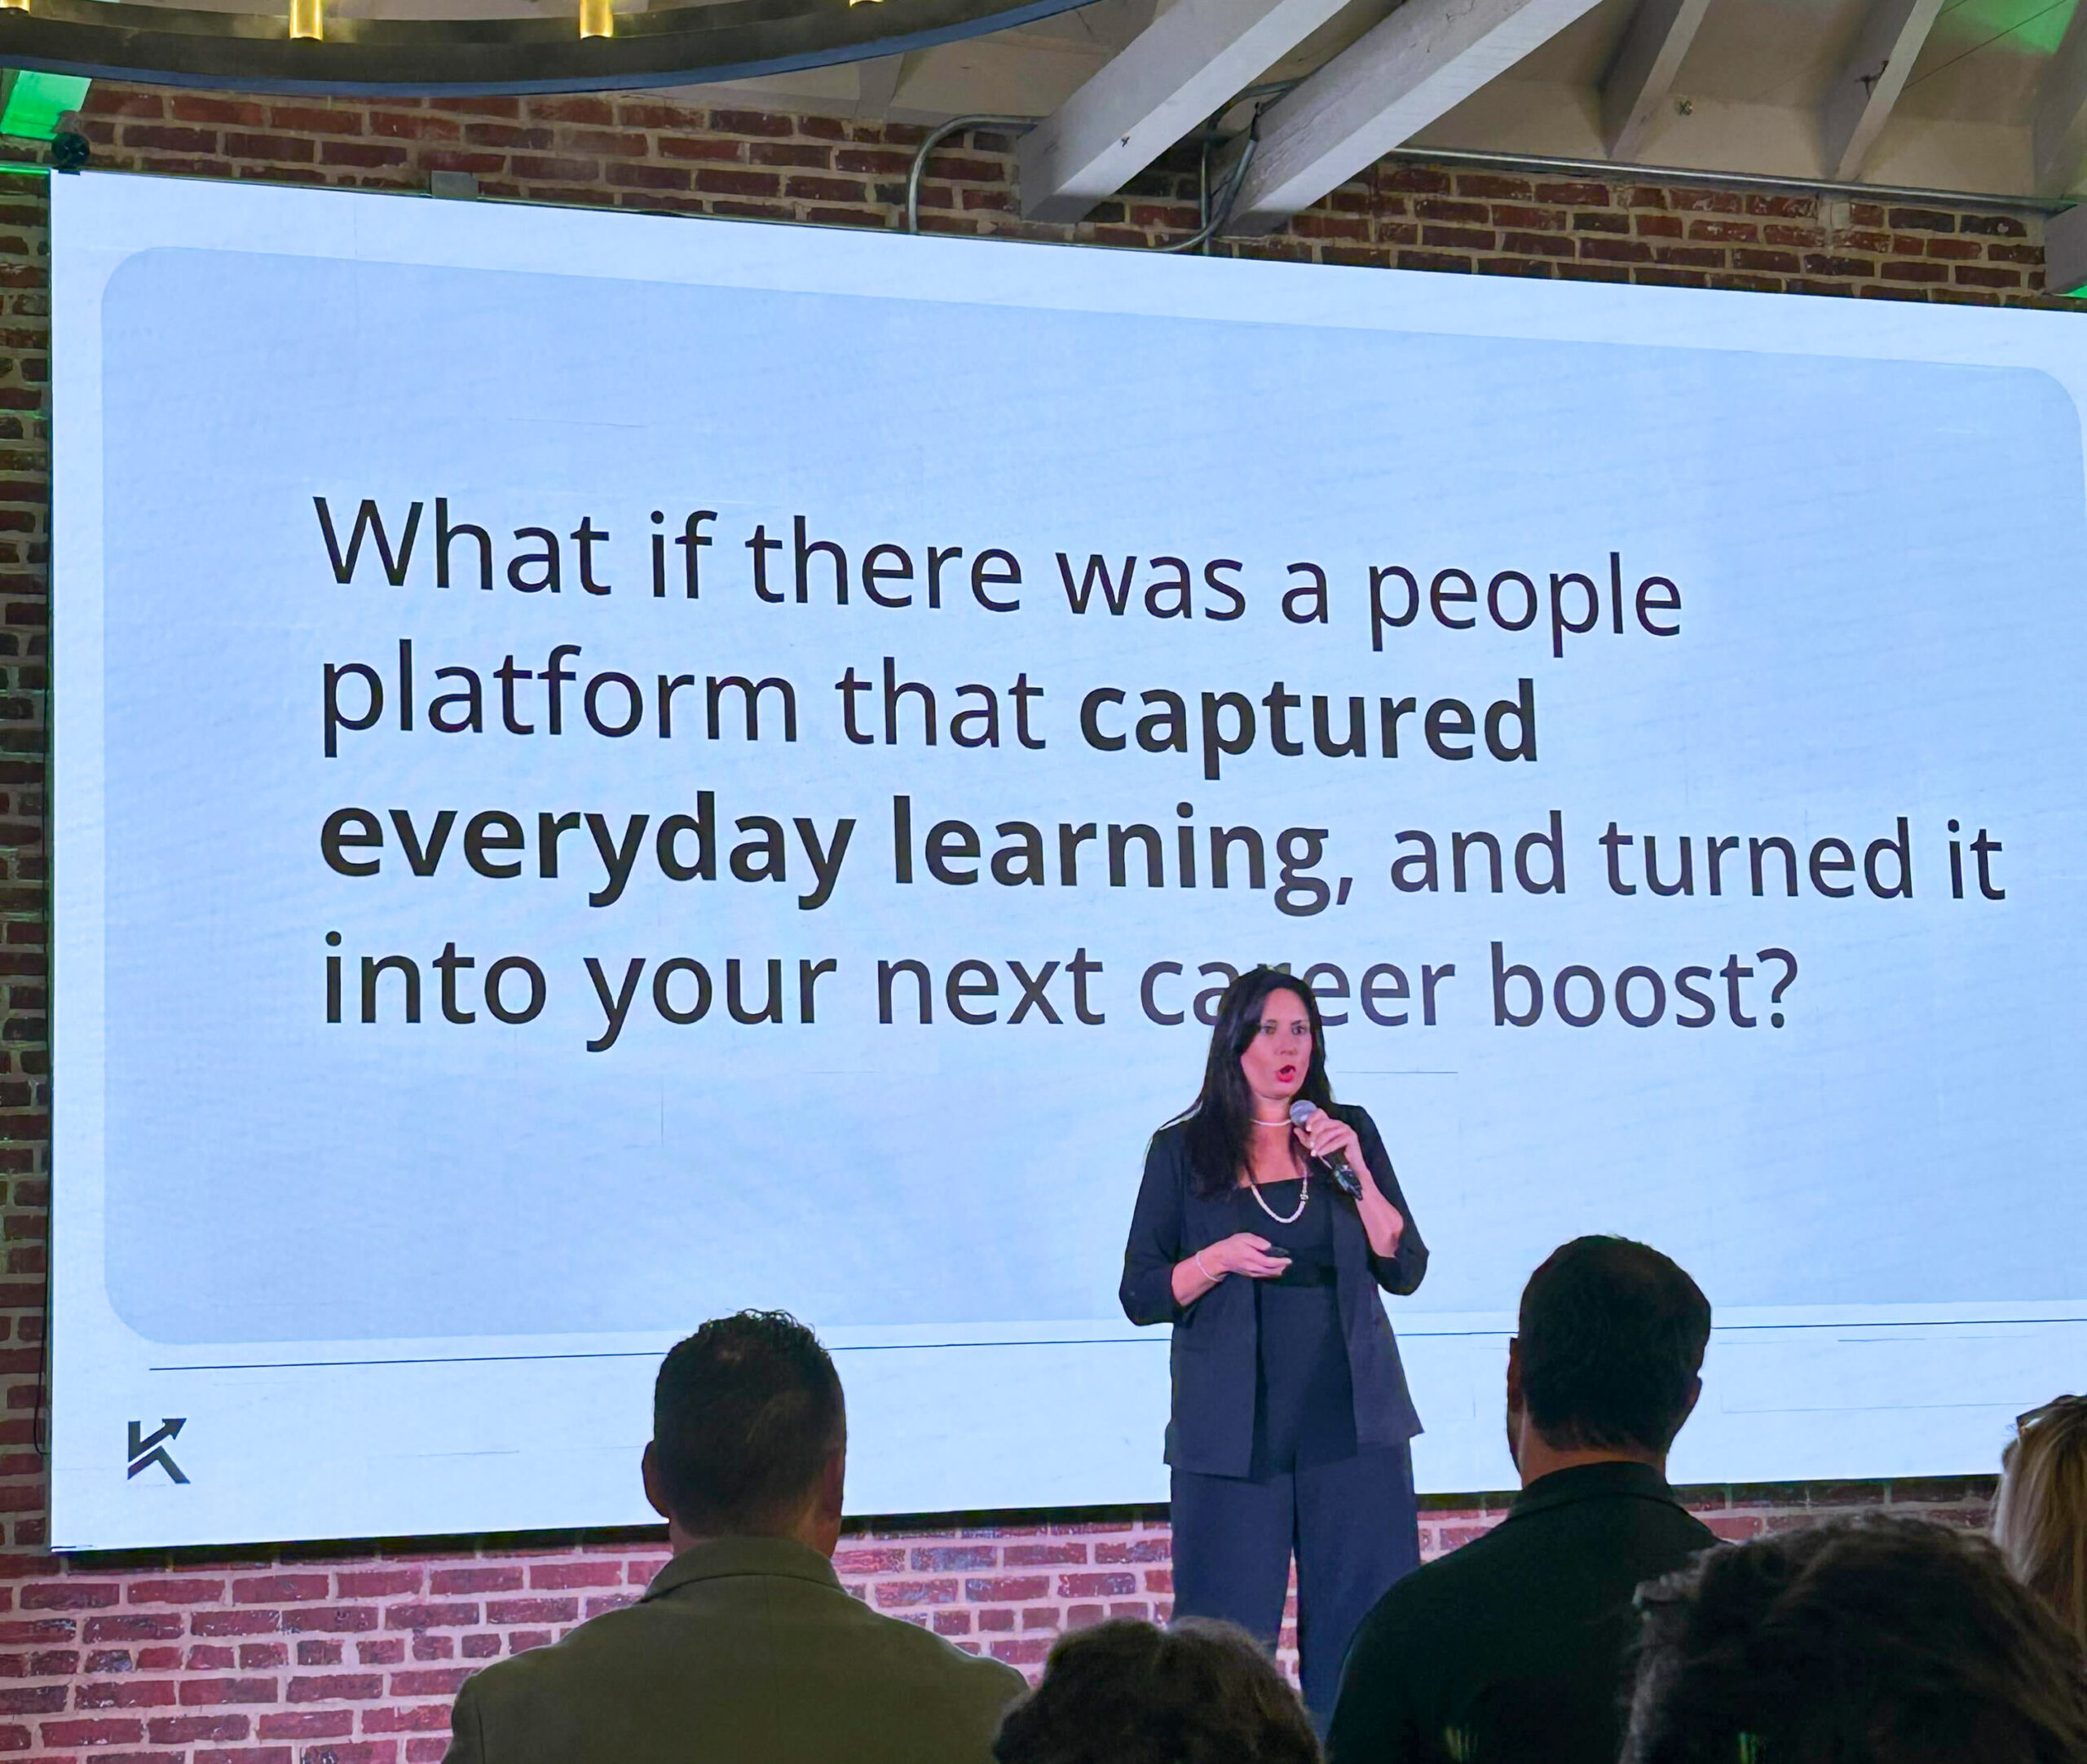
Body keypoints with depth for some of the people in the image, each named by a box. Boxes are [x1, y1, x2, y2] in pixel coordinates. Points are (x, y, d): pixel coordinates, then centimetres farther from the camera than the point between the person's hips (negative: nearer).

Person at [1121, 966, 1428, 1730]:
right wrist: (1218, 1259, -14)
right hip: (1235, 1426, -2)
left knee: (1363, 1626, -1)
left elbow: (1405, 1270, 5)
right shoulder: (1183, 1150, 4)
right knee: (1229, 1633, -3)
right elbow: (1140, 1296, 3)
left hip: (1350, 1418, 2)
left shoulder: (1349, 1131, 10)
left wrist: (1357, 1171, -7)